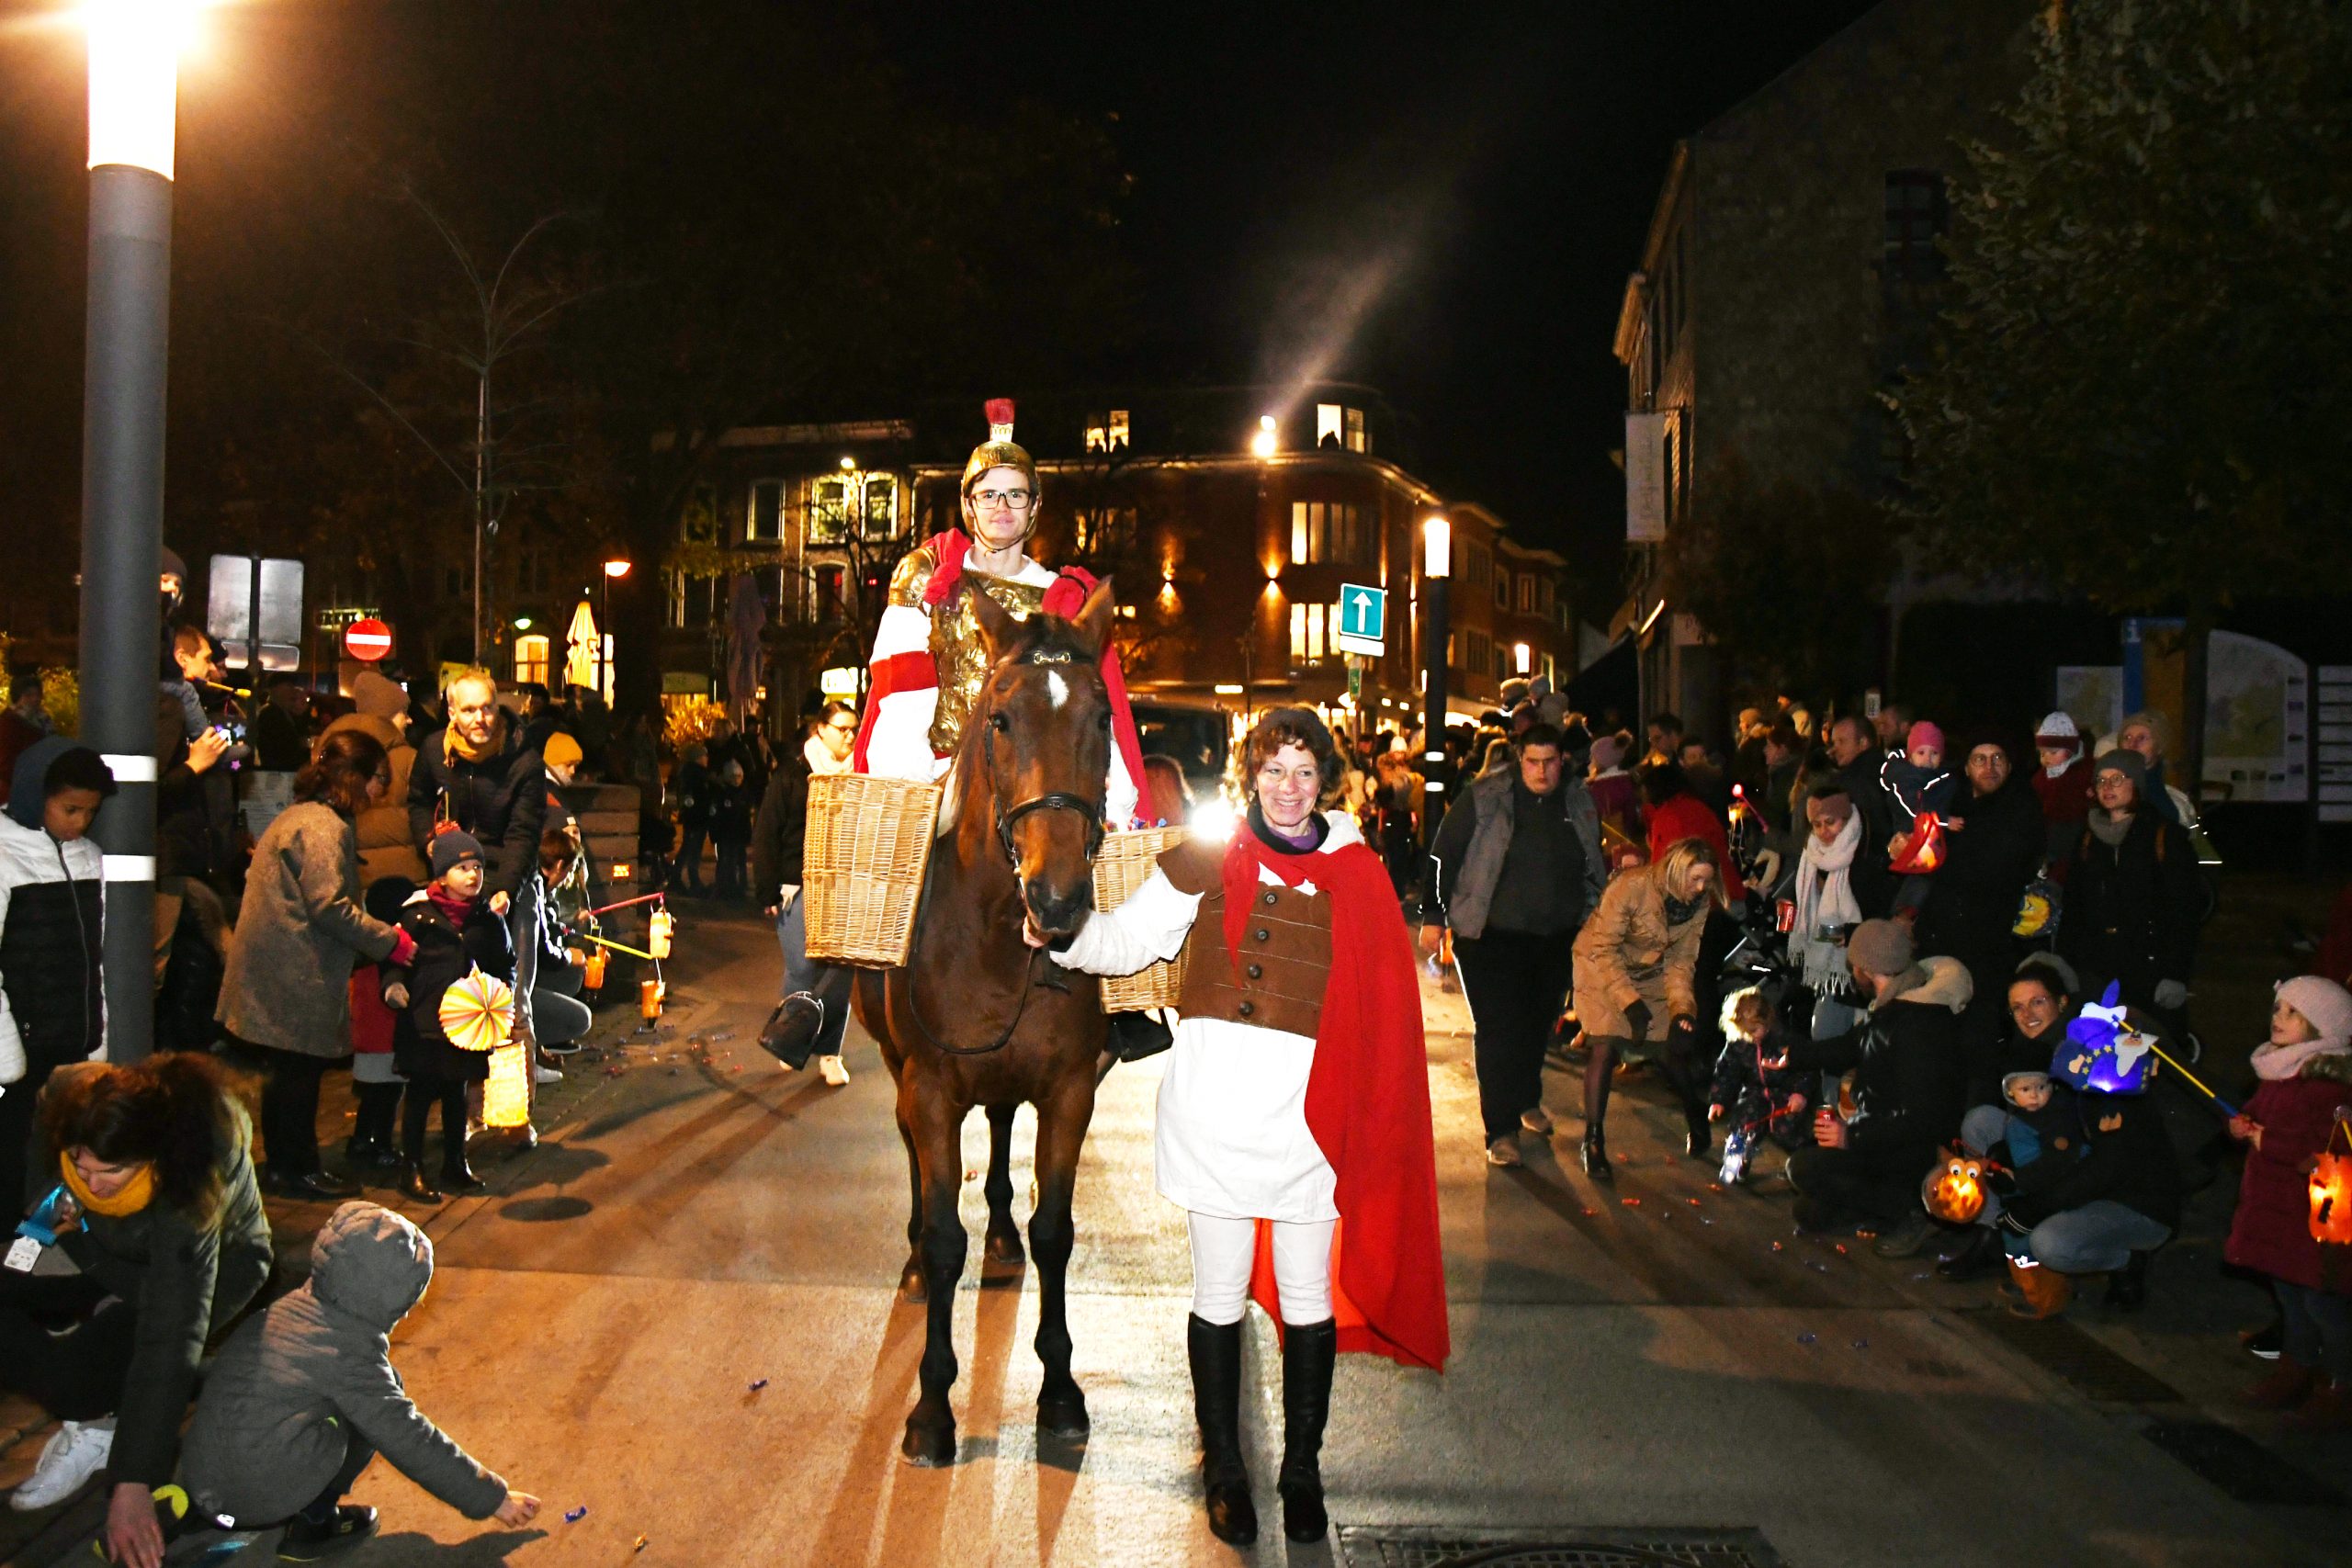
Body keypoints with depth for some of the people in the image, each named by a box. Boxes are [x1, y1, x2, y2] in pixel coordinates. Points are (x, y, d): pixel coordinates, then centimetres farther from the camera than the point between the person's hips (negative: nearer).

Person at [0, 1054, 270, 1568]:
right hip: (108, 1245, 6)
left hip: (215, 1260, -6)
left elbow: (170, 1339, -39)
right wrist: (59, 1200, -16)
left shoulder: (190, 1188, -41)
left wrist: (134, 1484, -39)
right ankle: (87, 1423, -1)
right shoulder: (66, 1097, -29)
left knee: (70, 1377, -29)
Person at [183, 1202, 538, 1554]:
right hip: (257, 1497, -7)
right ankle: (312, 1522, 4)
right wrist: (492, 1498, -4)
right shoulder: (348, 1352, -17)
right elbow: (409, 1442, -12)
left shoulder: (293, 1305, 5)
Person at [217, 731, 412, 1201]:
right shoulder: (324, 826, -17)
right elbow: (330, 906, -23)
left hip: (282, 971, 10)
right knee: (299, 1071, 0)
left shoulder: (302, 815, 17)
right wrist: (388, 940, -15)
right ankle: (296, 1169, 10)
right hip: (296, 975, -10)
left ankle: (287, 1164, 24)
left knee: (290, 1071, 16)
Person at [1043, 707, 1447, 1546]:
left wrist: (1368, 1123, 0)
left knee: (1309, 1300, 11)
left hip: (1311, 1115, 1)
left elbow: (1380, 1013, 7)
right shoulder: (1204, 864, 2)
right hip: (1215, 1108, -1)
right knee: (1220, 1296, 11)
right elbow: (1125, 942, 2)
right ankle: (1224, 1470, 29)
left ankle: (1301, 1470, 30)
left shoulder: (1358, 877, 4)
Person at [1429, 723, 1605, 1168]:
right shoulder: (1483, 800, -10)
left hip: (1557, 941, 4)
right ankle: (1501, 1130, 0)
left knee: (1539, 1024, 19)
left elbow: (1595, 868, 17)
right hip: (1493, 936, -4)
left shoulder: (1581, 805, 3)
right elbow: (1442, 857, -6)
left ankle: (1527, 1100, 42)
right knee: (1497, 1028, -7)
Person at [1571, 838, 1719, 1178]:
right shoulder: (1632, 886, -31)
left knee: (1680, 1041, 3)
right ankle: (1593, 1140, -6)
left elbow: (1682, 959, -5)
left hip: (1650, 972, 5)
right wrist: (1630, 1002, -32)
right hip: (1601, 965, -5)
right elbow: (1603, 949, -26)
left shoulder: (1700, 902, -13)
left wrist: (1683, 1010, -18)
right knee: (1605, 1046, -18)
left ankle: (1697, 1121, 30)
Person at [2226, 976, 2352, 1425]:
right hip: (2275, 1202, 9)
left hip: (2313, 1210, -9)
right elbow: (2262, 1112, 23)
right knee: (2288, 1290, 20)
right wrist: (2244, 1125, 1)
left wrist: (2267, 1141, -22)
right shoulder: (2276, 1069, 8)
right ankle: (2299, 1367, 35)